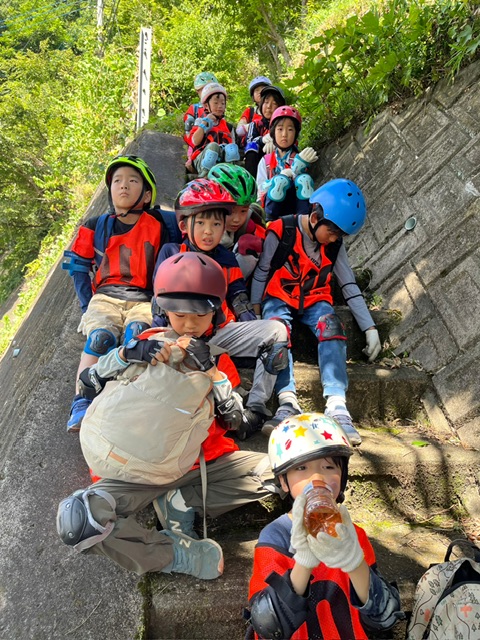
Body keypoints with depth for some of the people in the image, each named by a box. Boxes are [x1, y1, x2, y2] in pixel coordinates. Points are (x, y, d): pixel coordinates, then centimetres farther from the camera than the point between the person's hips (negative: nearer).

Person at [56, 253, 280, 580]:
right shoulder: (151, 344, 4)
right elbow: (92, 378, 3)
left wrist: (210, 370, -17)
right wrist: (128, 353, -16)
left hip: (206, 459, 2)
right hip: (149, 464, -1)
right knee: (78, 520, -27)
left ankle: (184, 503, -12)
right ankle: (177, 556, -16)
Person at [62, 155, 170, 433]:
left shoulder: (157, 226, 6)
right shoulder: (96, 226, 11)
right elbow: (79, 266, 14)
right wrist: (88, 305, 4)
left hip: (143, 300, -1)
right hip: (105, 296, 1)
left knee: (137, 331, -33)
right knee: (101, 336, -28)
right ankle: (82, 406, -28)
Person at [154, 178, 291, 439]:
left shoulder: (226, 258, 17)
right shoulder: (171, 253, 8)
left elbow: (239, 300, 13)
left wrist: (256, 330, -1)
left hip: (223, 331, 3)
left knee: (277, 331, -19)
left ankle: (255, 408, -20)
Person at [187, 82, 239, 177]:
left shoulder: (228, 126, 25)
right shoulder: (200, 122, 16)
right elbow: (195, 142, -1)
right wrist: (204, 123, -3)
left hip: (223, 159, 2)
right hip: (202, 160, -2)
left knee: (232, 147, -29)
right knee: (213, 145, -35)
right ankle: (205, 175, -41)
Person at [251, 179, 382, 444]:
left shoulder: (336, 244, 1)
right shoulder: (281, 231, -12)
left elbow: (350, 286, 3)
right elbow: (261, 272, -5)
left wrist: (370, 328, -1)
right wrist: (255, 311, -11)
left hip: (315, 301, 2)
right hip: (278, 298, -2)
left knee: (332, 329, -30)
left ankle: (337, 405, -42)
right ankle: (288, 402, -45)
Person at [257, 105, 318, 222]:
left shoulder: (299, 157, 8)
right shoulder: (265, 160, 9)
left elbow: (302, 184, -7)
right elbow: (260, 189, -2)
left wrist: (300, 163, -25)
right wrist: (281, 176, -17)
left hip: (296, 206, 0)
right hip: (274, 208, 0)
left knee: (304, 178, -26)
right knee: (280, 180, -28)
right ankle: (271, 221, -20)